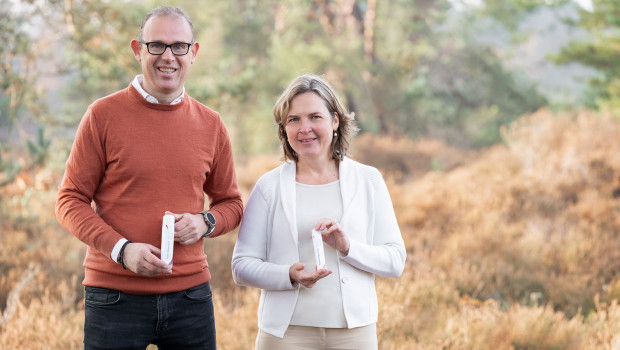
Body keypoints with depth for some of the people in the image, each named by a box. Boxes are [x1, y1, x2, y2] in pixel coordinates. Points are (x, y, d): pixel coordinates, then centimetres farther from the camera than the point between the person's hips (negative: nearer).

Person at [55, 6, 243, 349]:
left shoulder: (211, 124, 7)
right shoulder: (103, 115, -2)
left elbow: (231, 203, 16)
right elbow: (70, 201, -2)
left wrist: (205, 222, -6)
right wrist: (122, 250, -15)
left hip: (189, 294, 3)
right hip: (115, 296, -3)